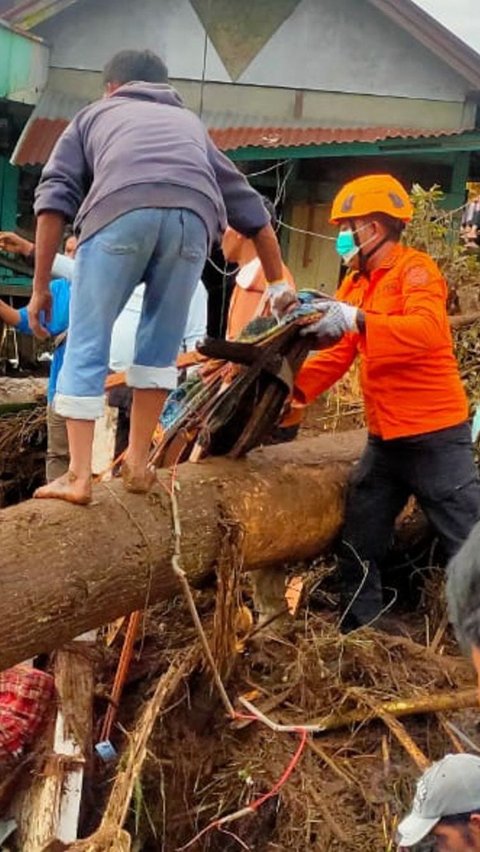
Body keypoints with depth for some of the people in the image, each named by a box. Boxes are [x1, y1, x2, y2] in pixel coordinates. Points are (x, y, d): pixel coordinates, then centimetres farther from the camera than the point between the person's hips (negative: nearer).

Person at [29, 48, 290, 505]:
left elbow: (55, 196, 17)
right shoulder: (189, 122, 42)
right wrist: (278, 287, 46)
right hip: (193, 213, 2)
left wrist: (40, 286, 17)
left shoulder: (94, 114, 35)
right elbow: (249, 207, 40)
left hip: (121, 208, -2)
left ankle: (78, 476, 4)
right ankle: (137, 462, 21)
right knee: (160, 343, 18)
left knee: (87, 345, 6)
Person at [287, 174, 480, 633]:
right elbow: (337, 352, 10)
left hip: (434, 435, -8)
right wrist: (295, 388, -5)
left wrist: (359, 319, -39)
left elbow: (428, 329, -29)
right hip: (384, 438, 9)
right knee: (357, 543, 13)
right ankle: (360, 628, 25)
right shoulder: (356, 283, 14)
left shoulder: (415, 268, -10)